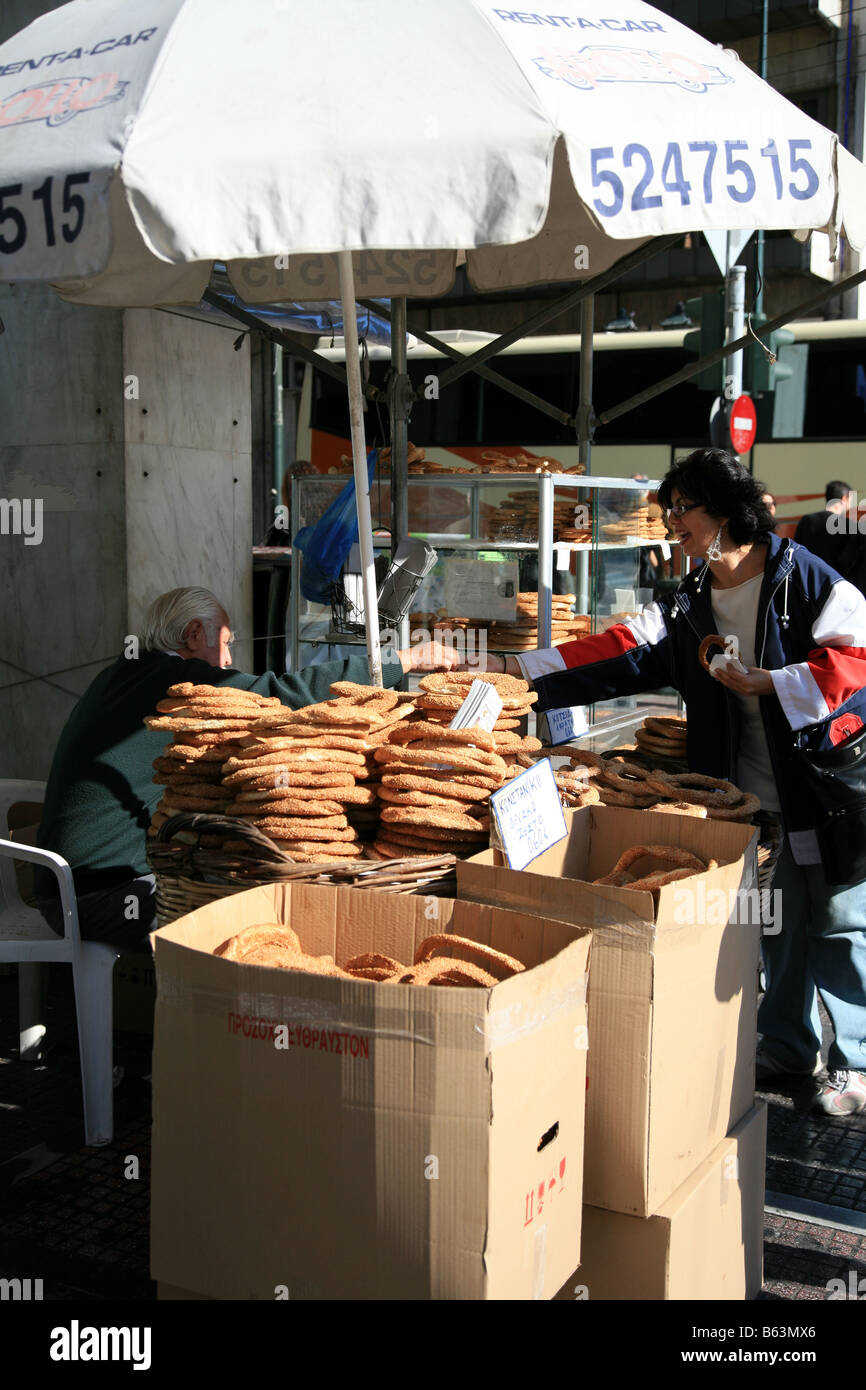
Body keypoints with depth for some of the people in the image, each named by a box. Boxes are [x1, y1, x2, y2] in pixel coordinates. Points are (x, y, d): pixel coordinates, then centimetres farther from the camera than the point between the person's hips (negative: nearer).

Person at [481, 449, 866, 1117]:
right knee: (777, 921, 14)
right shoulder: (689, 604, 8)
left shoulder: (803, 577, -9)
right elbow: (622, 654, 2)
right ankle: (788, 1045, 31)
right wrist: (520, 667, -4)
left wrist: (768, 681, -19)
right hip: (759, 794, 5)